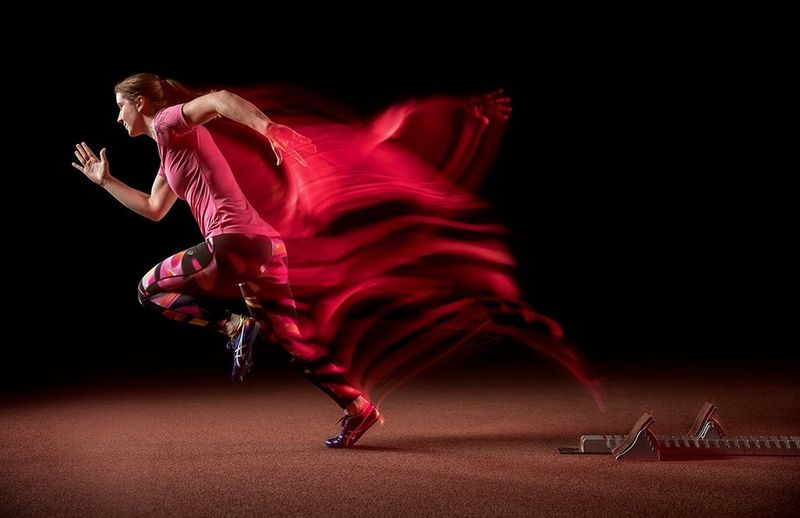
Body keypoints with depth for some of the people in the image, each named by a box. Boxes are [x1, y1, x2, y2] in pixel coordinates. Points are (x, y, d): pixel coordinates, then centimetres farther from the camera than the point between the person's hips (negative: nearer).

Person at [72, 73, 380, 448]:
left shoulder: (169, 122, 3)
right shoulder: (171, 151, 29)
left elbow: (219, 100, -17)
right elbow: (153, 209, 39)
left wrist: (267, 128, -32)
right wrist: (105, 180, 42)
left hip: (235, 243, -9)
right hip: (265, 246, 9)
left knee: (150, 290, 9)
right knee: (291, 340, 10)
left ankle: (236, 326, -6)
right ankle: (359, 408, 7)